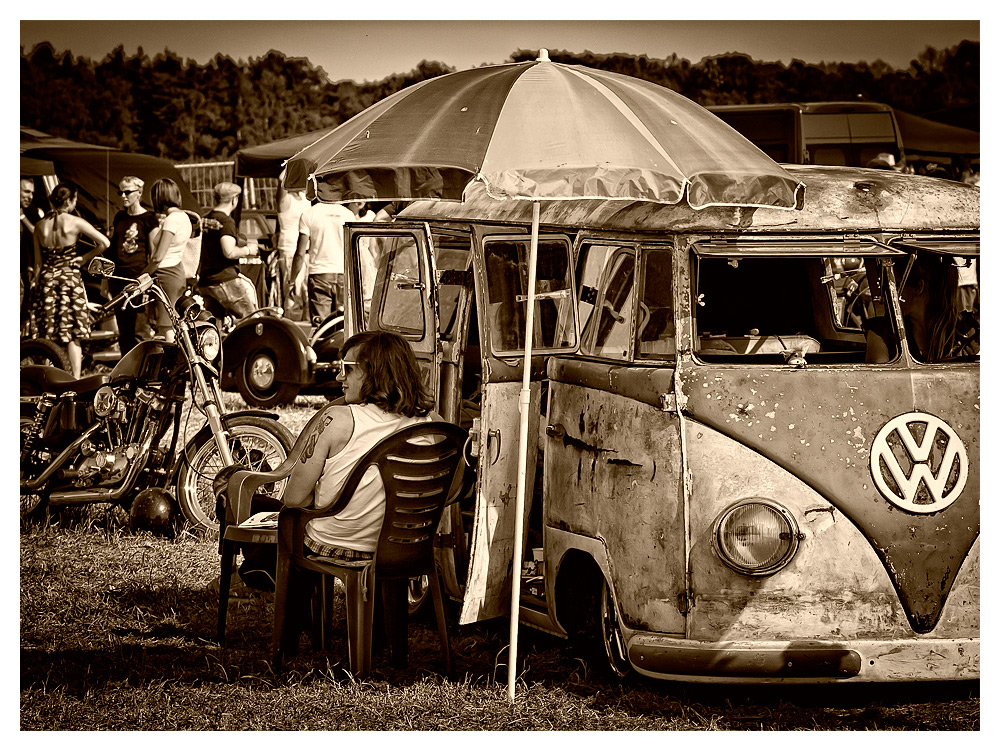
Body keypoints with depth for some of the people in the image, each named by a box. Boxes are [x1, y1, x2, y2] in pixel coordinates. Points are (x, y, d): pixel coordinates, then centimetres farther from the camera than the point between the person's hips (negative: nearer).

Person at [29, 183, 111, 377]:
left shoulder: (40, 225, 1)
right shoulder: (75, 223, -9)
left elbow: (38, 262, 4)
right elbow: (105, 242, -13)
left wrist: (35, 282, 13)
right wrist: (85, 258, 0)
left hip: (47, 279, 3)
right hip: (70, 277, -3)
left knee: (47, 336, 7)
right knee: (72, 336, 2)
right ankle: (76, 380, 0)